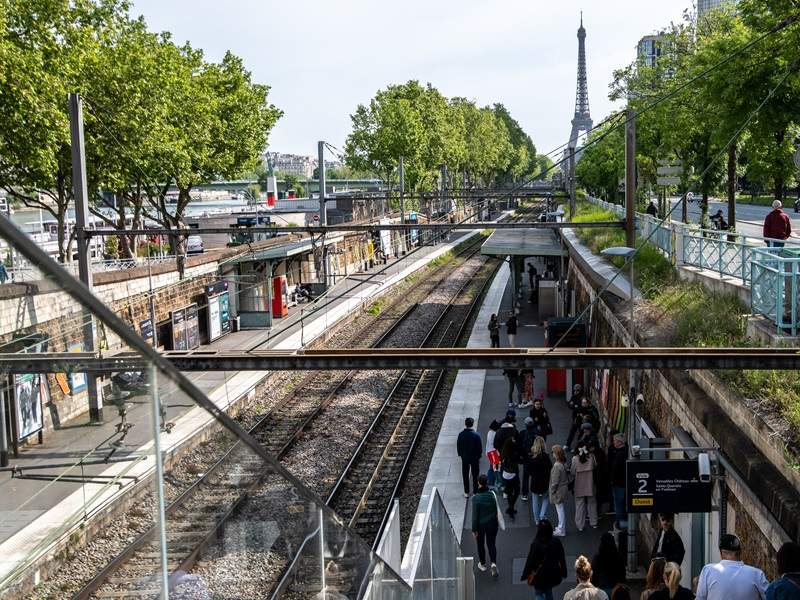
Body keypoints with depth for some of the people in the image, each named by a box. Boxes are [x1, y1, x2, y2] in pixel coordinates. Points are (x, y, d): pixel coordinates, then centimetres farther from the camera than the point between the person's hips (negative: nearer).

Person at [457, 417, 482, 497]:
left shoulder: (461, 435, -13)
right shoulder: (476, 435, -18)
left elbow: (458, 446, -3)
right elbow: (480, 447, -10)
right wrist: (479, 456, 5)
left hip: (464, 458, 1)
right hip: (475, 458, -1)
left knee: (465, 476, 14)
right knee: (475, 476, 13)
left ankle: (466, 492, 21)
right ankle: (475, 492, 20)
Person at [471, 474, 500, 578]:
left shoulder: (476, 498, -22)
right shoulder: (492, 494, -13)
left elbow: (475, 515, -16)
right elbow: (496, 510, -1)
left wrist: (474, 529, -6)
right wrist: (497, 522, 15)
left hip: (480, 525, -2)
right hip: (492, 523, 2)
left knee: (481, 544, 19)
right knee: (491, 544, 15)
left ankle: (482, 564, 35)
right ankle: (494, 563, -4)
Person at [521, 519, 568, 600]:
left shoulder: (536, 544, -26)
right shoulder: (556, 542, -13)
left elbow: (530, 561, -16)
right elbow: (562, 559, -2)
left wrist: (524, 575, -2)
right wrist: (563, 573, 14)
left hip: (540, 575, -4)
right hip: (554, 574, 4)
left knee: (539, 593, 15)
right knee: (548, 591, 27)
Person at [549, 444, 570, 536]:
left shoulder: (557, 466, -25)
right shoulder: (564, 464, 2)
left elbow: (555, 481, -22)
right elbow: (567, 475, 10)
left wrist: (552, 491, -12)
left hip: (558, 490, -9)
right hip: (564, 488, 9)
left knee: (560, 509, 2)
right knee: (561, 509, 21)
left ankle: (561, 530, 11)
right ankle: (562, 527, 33)